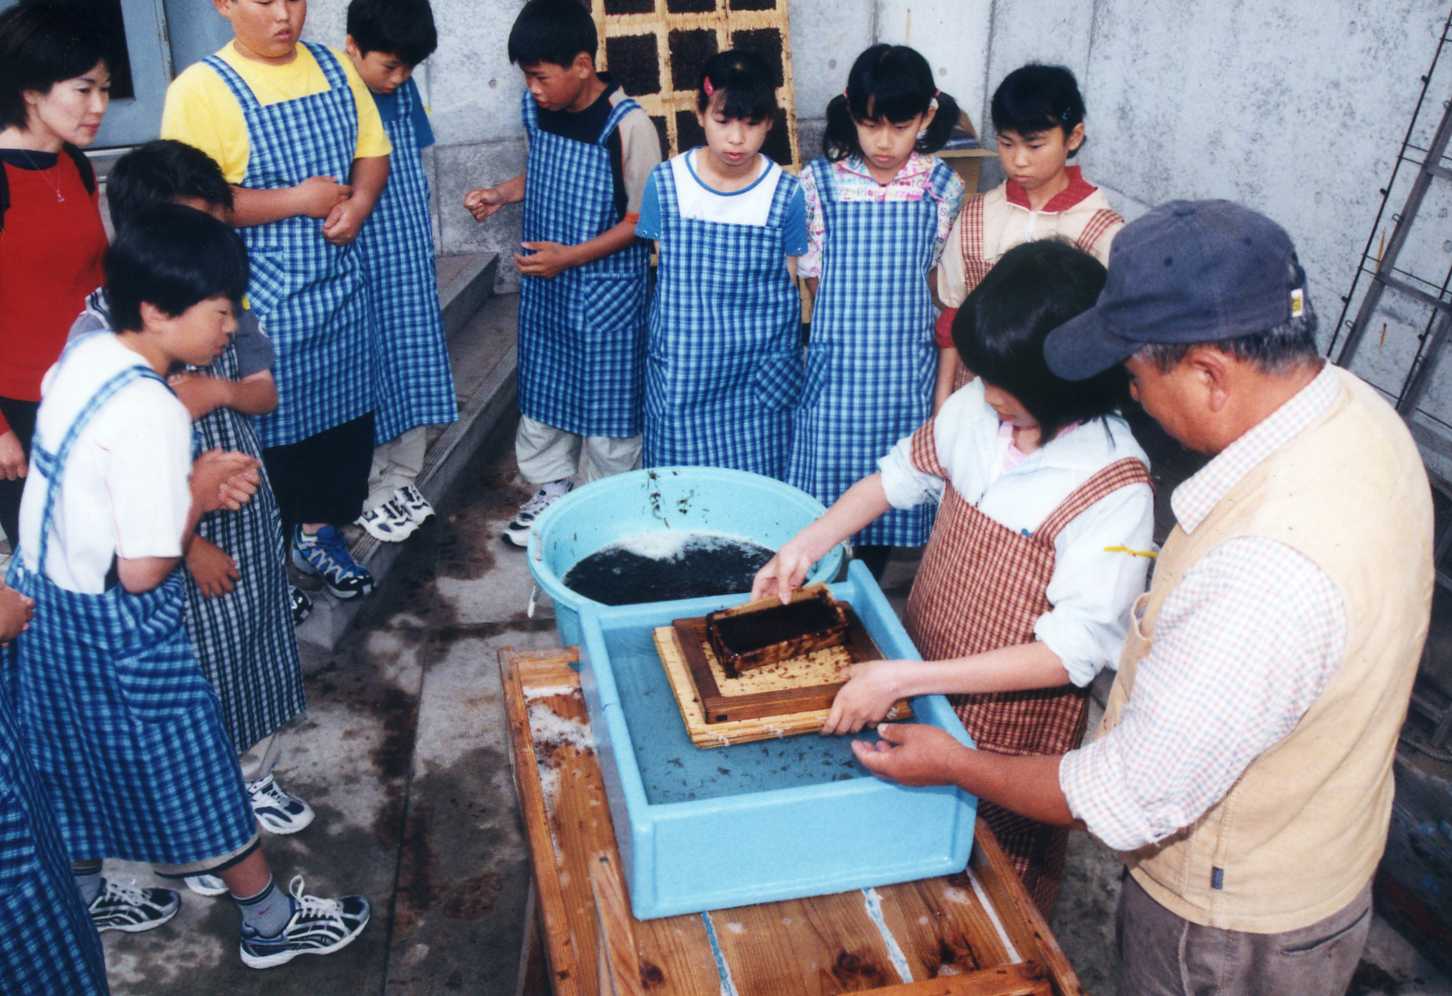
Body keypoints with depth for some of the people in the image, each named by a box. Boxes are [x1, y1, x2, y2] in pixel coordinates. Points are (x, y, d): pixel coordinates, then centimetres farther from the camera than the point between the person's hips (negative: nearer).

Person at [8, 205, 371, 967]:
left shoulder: (79, 361, -2)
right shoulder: (151, 414, -29)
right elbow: (142, 571, -28)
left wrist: (187, 479, -2)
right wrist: (199, 495, -14)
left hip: (44, 601, 9)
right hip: (115, 627, -8)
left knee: (77, 763, 26)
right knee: (193, 777, 8)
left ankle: (84, 899, 49)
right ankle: (271, 924, 27)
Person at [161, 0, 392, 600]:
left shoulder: (334, 66, 5)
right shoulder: (200, 89, -13)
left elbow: (372, 150, 12)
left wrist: (359, 203, -9)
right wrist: (298, 200, -19)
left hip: (341, 285, 6)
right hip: (261, 301, -5)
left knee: (346, 415, 15)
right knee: (269, 427, 4)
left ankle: (319, 534, 35)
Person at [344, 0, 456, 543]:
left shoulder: (403, 91, 4)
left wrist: (423, 240, 16)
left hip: (411, 263, 6)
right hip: (358, 269, -6)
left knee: (413, 367, 12)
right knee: (364, 378, 4)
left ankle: (403, 478, 27)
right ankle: (369, 491, 20)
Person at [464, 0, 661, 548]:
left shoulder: (628, 126, -20)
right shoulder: (536, 107, -1)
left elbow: (642, 219, -15)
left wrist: (570, 256, -22)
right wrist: (502, 193, -1)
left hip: (606, 291, -6)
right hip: (543, 285, 6)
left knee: (607, 398, 7)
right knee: (542, 389, 17)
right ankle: (551, 488, 37)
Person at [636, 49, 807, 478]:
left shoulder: (786, 195, -6)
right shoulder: (666, 183, -4)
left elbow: (790, 287, 1)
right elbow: (665, 270, 4)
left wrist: (783, 362, 2)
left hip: (759, 373, 0)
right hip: (683, 369, 1)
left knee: (756, 477, 8)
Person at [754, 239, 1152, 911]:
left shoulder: (1114, 487, -28)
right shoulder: (976, 407, -12)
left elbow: (1073, 652, -29)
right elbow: (902, 472, 7)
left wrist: (901, 680, -31)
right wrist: (805, 546, -3)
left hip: (1013, 717, -5)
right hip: (924, 678, 5)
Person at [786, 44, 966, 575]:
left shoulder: (942, 188, -2)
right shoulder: (820, 182, -4)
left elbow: (940, 275, 5)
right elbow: (814, 274, 1)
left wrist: (899, 326, 0)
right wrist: (851, 325, -3)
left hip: (907, 363, 1)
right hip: (837, 360, -1)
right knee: (829, 475, 5)